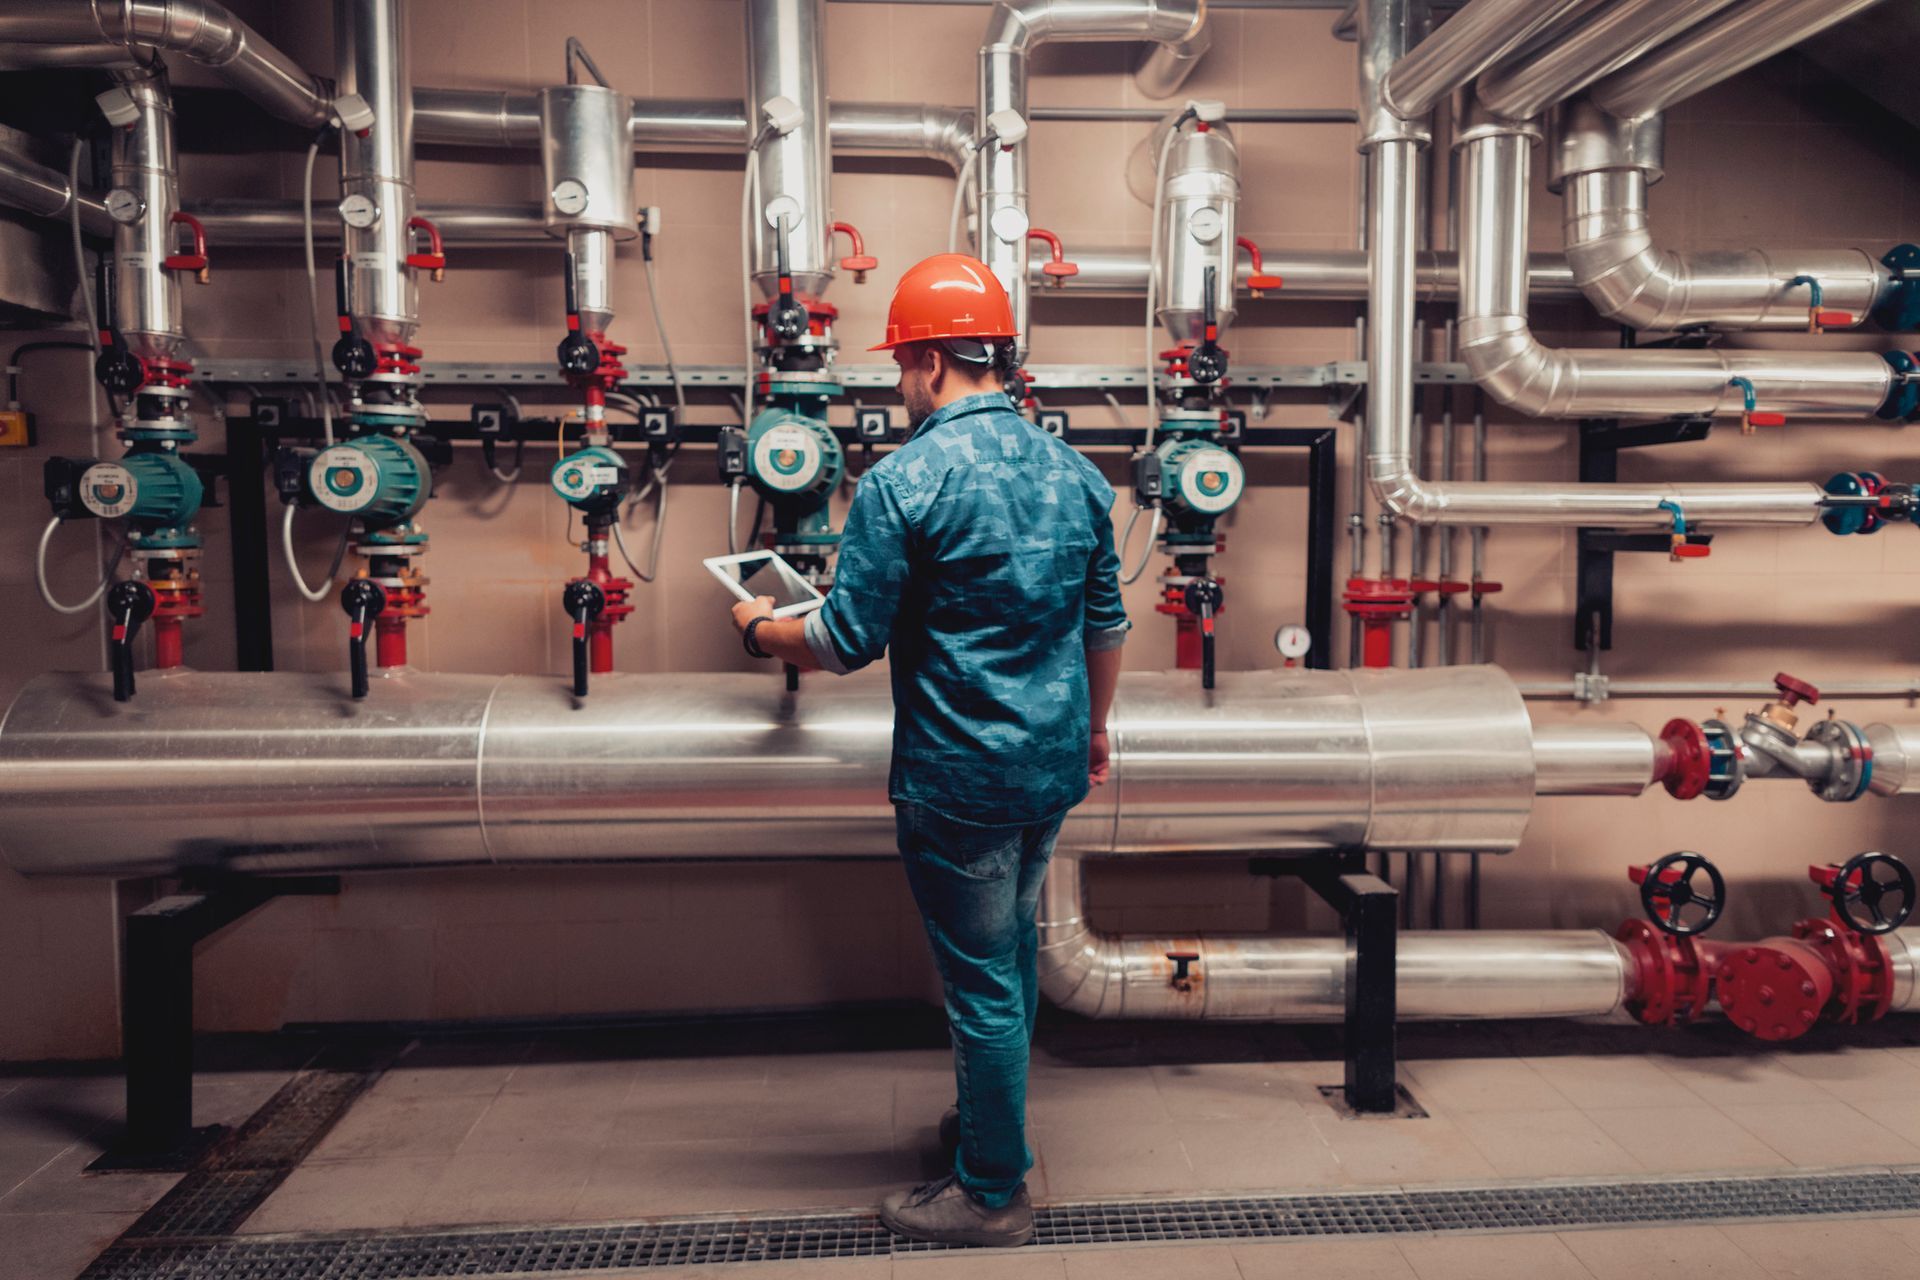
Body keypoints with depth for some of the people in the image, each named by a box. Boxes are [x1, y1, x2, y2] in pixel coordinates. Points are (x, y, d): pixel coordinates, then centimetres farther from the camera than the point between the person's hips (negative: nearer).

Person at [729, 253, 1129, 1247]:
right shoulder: (1076, 474, 4)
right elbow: (1104, 624, 12)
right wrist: (1097, 727, 26)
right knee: (1011, 947, 24)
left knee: (981, 979, 7)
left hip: (960, 779, -7)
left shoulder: (903, 482, -17)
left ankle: (993, 1194, 24)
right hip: (1056, 765, 7)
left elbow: (844, 644, -15)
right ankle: (992, 1125, 44)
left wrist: (762, 628, 5)